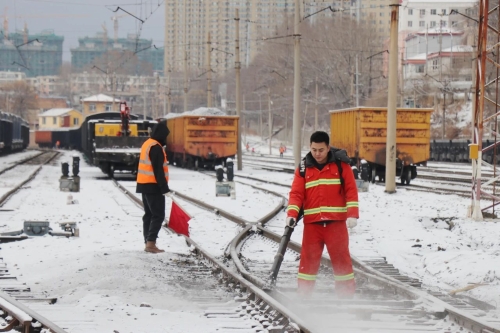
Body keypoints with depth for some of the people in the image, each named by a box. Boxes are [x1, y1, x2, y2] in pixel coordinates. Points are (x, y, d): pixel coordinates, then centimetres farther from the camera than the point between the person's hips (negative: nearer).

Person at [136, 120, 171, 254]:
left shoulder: (147, 144, 15)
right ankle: (151, 243, -15)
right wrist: (165, 188, -19)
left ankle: (148, 243, 11)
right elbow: (158, 170, -20)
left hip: (144, 185, 10)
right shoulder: (156, 147, -16)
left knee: (149, 214, 12)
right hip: (153, 186, -10)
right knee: (158, 215, -8)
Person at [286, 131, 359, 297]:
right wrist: (292, 214, -13)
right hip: (312, 222, 2)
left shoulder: (340, 164, 2)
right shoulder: (304, 168, 7)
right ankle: (303, 293, 9)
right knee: (308, 258, 2)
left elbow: (351, 190, 0)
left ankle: (347, 293, 7)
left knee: (341, 258, 0)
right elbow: (296, 193, 2)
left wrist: (352, 214, -10)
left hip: (336, 221, -2)